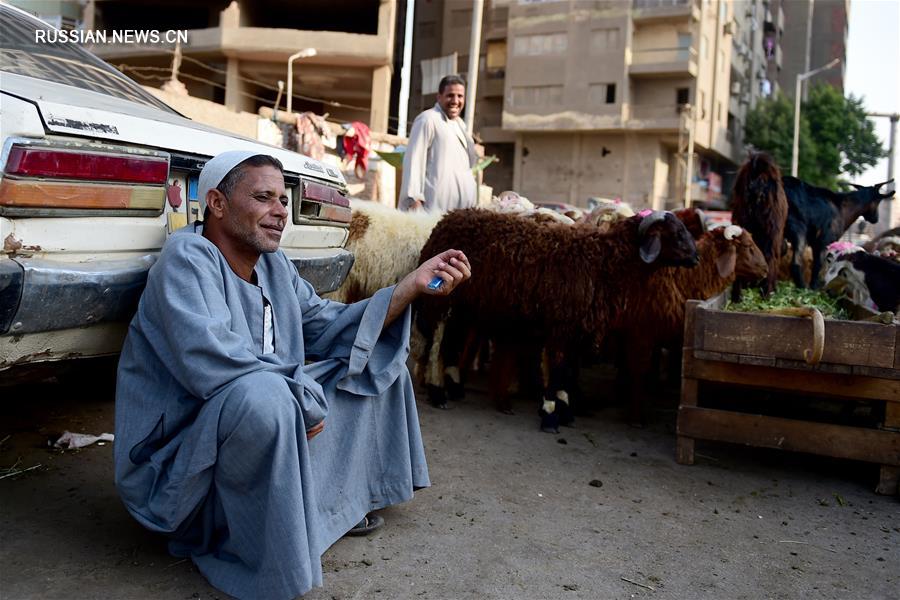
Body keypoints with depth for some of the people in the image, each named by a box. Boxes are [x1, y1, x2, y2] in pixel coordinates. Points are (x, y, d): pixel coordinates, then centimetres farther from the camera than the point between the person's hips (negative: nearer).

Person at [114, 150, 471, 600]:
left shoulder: (273, 264, 5)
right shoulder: (187, 259, -19)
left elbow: (327, 329, 4)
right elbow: (211, 363, -34)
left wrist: (413, 285, -5)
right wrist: (305, 399, -23)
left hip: (266, 427, 9)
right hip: (177, 456, -8)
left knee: (377, 359, 10)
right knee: (262, 395, -41)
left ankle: (345, 498, 17)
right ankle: (262, 563, -19)